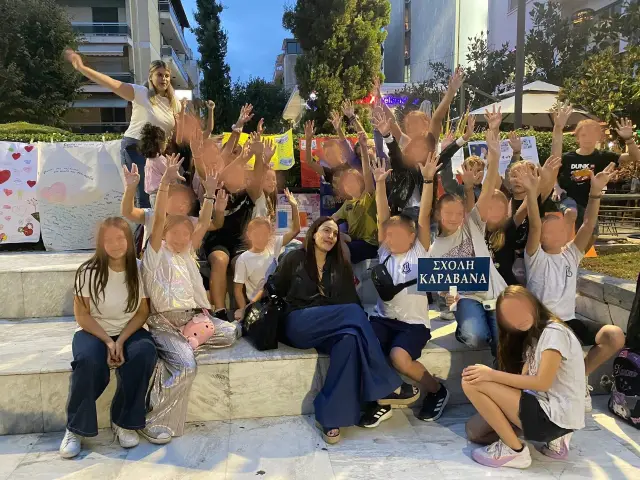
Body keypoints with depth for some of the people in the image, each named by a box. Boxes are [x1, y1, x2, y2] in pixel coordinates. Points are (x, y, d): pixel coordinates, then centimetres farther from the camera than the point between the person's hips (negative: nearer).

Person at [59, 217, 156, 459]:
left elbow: (143, 312, -2)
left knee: (145, 353, -31)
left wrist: (121, 341, -15)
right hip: (94, 331, -1)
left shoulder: (138, 270, -5)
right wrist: (108, 341, -18)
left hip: (129, 332, 2)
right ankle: (75, 428, -11)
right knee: (88, 361, -34)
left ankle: (124, 422, -11)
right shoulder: (89, 271, -11)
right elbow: (81, 314, -8)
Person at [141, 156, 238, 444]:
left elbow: (203, 224, 16)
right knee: (185, 365, -29)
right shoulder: (157, 252, 3)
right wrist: (165, 182, -21)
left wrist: (209, 193, 10)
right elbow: (159, 219, -12)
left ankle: (179, 346, 1)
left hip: (192, 317, 8)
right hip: (163, 322, -7)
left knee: (230, 333, -6)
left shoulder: (186, 253, 21)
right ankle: (154, 422, -16)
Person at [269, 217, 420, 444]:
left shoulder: (341, 266, 19)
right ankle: (386, 386, -24)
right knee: (353, 312, -27)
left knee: (349, 338, -34)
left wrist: (358, 322, -7)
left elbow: (350, 299, 11)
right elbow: (273, 291, 9)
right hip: (298, 326, -3)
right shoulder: (294, 259, 9)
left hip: (332, 329, 3)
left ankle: (331, 417, -33)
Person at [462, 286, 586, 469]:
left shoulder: (554, 332, -14)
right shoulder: (533, 336, 16)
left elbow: (542, 383, -20)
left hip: (557, 417, -10)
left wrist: (492, 375, -18)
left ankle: (514, 451, -5)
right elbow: (523, 380, 8)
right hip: (546, 407, 10)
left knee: (472, 383, -16)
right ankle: (551, 436, 9)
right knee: (475, 430, 5)